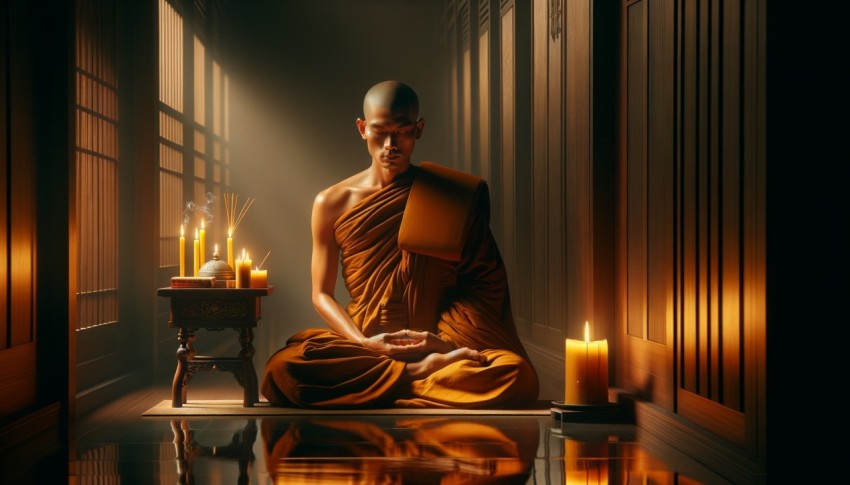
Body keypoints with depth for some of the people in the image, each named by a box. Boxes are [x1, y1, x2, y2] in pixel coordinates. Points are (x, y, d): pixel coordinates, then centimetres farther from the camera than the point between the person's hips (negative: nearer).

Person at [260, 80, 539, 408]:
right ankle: (421, 372, -25)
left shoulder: (455, 196, 8)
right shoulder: (331, 204, 9)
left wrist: (443, 339, -11)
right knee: (282, 369, -33)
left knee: (517, 375, -32)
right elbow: (322, 293, 9)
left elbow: (483, 285, 7)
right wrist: (362, 343, -10)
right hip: (363, 350, 1)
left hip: (440, 347, -1)